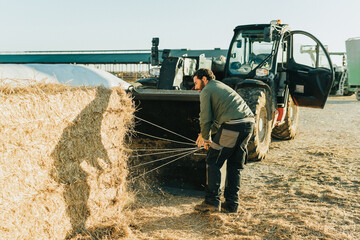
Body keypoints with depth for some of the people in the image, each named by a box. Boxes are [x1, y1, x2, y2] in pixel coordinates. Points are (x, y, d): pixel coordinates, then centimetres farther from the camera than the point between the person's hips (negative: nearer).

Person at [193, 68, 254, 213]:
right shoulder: (222, 86, 32)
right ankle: (232, 204, 18)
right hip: (249, 123, 8)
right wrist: (204, 134, 33)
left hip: (232, 125, -8)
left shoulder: (206, 90, 5)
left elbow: (205, 118, -1)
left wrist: (206, 138, 12)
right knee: (234, 165, 15)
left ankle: (212, 201, 2)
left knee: (213, 162, 4)